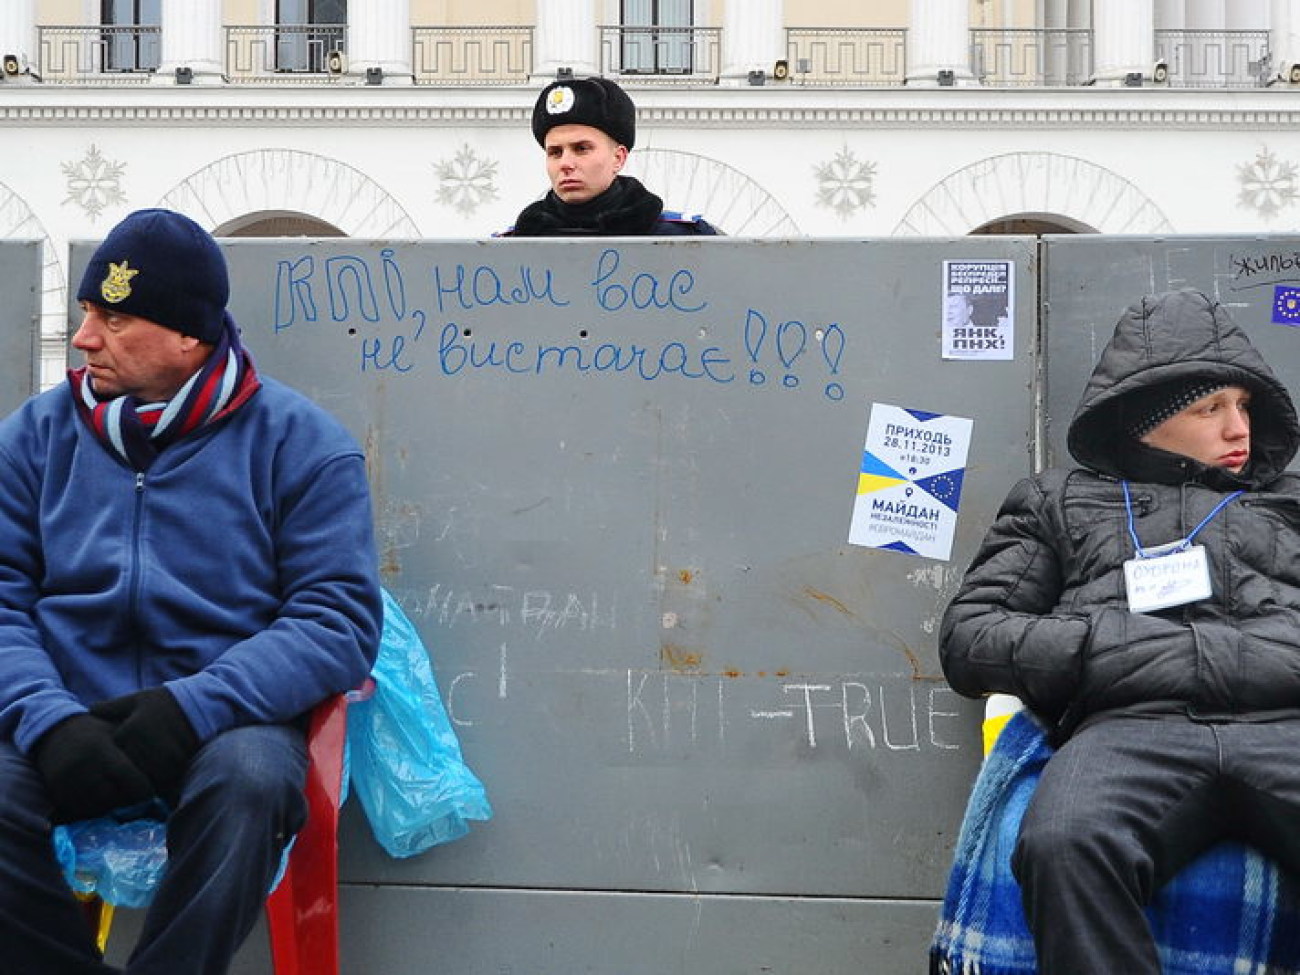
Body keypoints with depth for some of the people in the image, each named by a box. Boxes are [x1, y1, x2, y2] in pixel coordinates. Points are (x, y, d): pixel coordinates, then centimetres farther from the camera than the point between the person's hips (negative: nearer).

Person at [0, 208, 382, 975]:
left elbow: (340, 618, -7)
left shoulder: (297, 441, 0)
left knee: (249, 777, -34)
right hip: (67, 729, 3)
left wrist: (194, 707, -20)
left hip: (225, 725, -2)